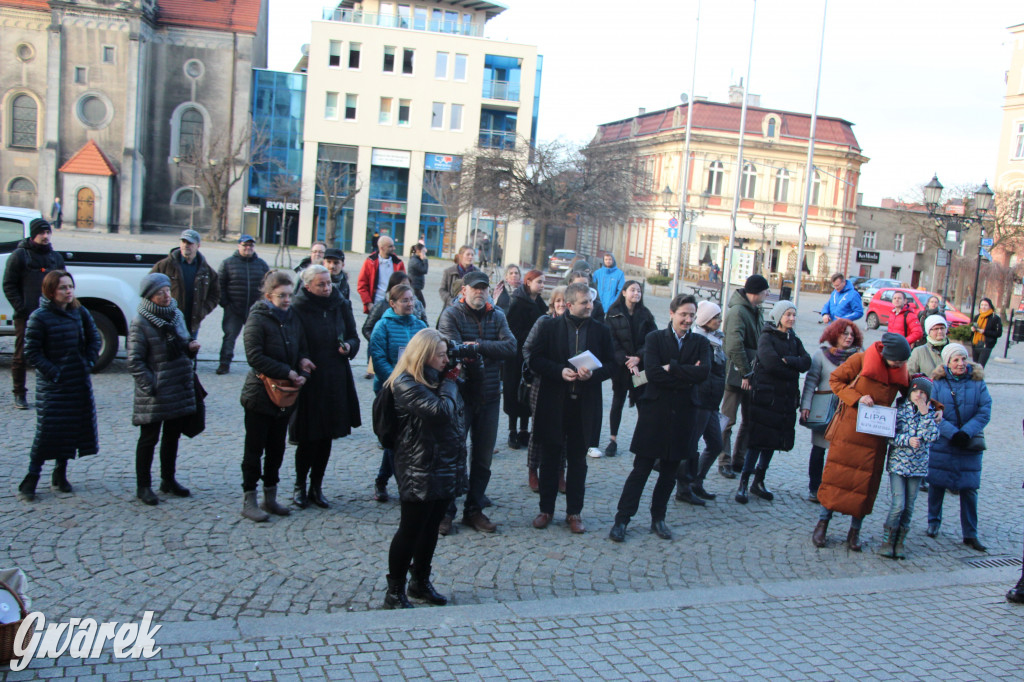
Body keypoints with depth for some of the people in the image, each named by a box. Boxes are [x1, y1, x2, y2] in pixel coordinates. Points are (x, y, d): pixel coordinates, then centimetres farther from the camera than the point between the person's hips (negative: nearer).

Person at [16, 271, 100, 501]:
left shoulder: (80, 313, 3)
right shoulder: (39, 317, -10)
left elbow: (94, 339, 14)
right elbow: (31, 352, -9)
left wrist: (88, 362, 2)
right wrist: (53, 372, -15)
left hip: (80, 383, 5)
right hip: (52, 385, -5)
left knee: (74, 427, 8)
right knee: (48, 428, -8)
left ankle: (60, 474, 23)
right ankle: (32, 478, 4)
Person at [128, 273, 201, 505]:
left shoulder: (177, 314, 8)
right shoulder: (140, 322, -12)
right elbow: (134, 361, -12)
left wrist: (191, 347, -1)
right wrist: (150, 386, -18)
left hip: (180, 388, 6)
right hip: (154, 395, -6)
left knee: (173, 436, 16)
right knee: (149, 439, 5)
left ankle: (168, 480, 30)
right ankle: (143, 486, 16)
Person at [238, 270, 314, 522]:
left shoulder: (293, 318, 7)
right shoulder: (257, 319, -12)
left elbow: (302, 350, 11)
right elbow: (255, 357, -19)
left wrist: (303, 372, -10)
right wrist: (288, 373, -20)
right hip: (259, 395, -6)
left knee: (277, 449, 14)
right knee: (254, 449, 3)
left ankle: (270, 497, 25)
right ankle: (249, 500, 12)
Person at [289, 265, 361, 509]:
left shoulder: (341, 306, 5)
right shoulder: (297, 309, -9)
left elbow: (353, 337, 11)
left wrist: (349, 346, -9)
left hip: (336, 382, 4)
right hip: (308, 383, -4)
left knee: (326, 437, 11)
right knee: (308, 439, 2)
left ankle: (316, 487, 24)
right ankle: (300, 486, 22)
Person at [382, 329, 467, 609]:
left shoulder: (435, 378, 11)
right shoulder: (406, 383, -15)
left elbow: (464, 404, 16)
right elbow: (441, 412, -25)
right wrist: (449, 382, -14)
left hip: (446, 467, 8)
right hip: (420, 470, -8)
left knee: (431, 528, 17)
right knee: (410, 530, 1)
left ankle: (421, 582, 31)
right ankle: (395, 592, 14)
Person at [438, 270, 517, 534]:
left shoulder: (497, 316, 6)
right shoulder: (451, 314, -6)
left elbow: (511, 348, -9)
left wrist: (477, 346, -18)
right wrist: (491, 350, -18)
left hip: (489, 397, 4)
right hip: (459, 394, -4)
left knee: (483, 457, 11)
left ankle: (474, 510, 24)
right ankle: (446, 510, 16)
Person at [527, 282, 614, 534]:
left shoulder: (601, 331, 4)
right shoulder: (549, 327, 0)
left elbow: (610, 366, 6)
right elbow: (535, 360, -2)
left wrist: (593, 373, -14)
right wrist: (560, 371, -16)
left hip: (585, 406, 1)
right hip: (553, 402, -1)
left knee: (578, 460, 8)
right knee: (550, 458, 8)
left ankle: (574, 512, 19)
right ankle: (546, 509, 21)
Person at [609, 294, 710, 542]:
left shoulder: (700, 343, 6)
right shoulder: (654, 338, 0)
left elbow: (704, 372, -12)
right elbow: (652, 372, -15)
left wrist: (671, 368, -14)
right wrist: (687, 377, -14)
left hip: (683, 415, 3)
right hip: (655, 412, -3)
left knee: (669, 473, 12)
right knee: (641, 470, -1)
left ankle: (658, 518, 25)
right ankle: (622, 519, 6)